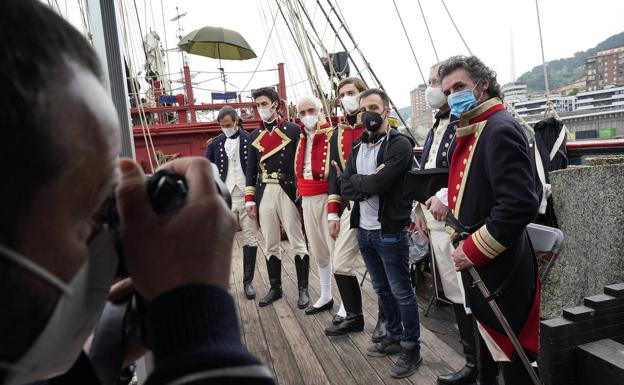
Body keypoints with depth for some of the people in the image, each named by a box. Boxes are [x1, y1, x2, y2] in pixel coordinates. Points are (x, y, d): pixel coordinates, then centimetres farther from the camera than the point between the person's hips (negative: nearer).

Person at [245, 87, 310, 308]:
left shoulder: (293, 130, 0)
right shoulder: (255, 136, 12)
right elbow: (250, 169, 12)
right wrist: (250, 199, 5)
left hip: (288, 191, -4)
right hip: (264, 194, 4)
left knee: (297, 243, 2)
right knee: (270, 245, 11)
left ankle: (303, 289, 14)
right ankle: (275, 288, 24)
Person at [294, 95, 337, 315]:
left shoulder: (332, 136, -10)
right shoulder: (302, 138, 12)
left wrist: (334, 212, -19)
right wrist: (300, 195, 14)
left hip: (327, 198, -7)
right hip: (307, 200, 7)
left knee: (335, 250, -2)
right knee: (318, 251, 16)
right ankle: (326, 297, 32)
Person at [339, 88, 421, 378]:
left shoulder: (400, 144, -11)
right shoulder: (358, 148, 11)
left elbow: (379, 184, -23)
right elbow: (345, 186, 0)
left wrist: (358, 182, -7)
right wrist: (369, 181, -14)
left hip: (390, 232, -7)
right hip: (364, 230, 7)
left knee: (401, 292, 5)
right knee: (382, 289, 19)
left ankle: (412, 348, 22)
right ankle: (395, 337, 36)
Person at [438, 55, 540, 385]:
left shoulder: (500, 130, -20)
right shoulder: (472, 132, 11)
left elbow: (519, 204, -29)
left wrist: (473, 251, -23)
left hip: (499, 270, -9)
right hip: (478, 265, 10)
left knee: (511, 358, 7)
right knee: (489, 345, 25)